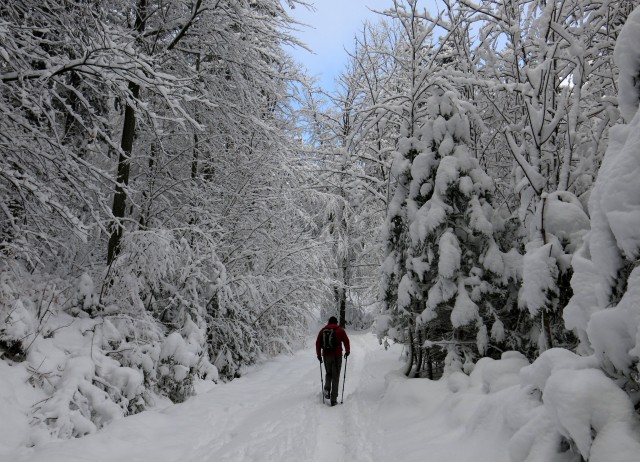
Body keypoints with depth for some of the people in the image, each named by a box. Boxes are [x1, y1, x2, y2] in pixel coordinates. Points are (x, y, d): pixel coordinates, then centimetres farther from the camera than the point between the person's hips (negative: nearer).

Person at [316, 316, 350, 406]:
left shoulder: (322, 330, 9)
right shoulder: (340, 330, 1)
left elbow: (318, 343, 7)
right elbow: (346, 341, -3)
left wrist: (319, 354, 15)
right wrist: (347, 351, 11)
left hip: (326, 356, 3)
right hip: (337, 356, -2)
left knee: (328, 374, 24)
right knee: (335, 376, 3)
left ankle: (327, 388, -1)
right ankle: (333, 399, 0)